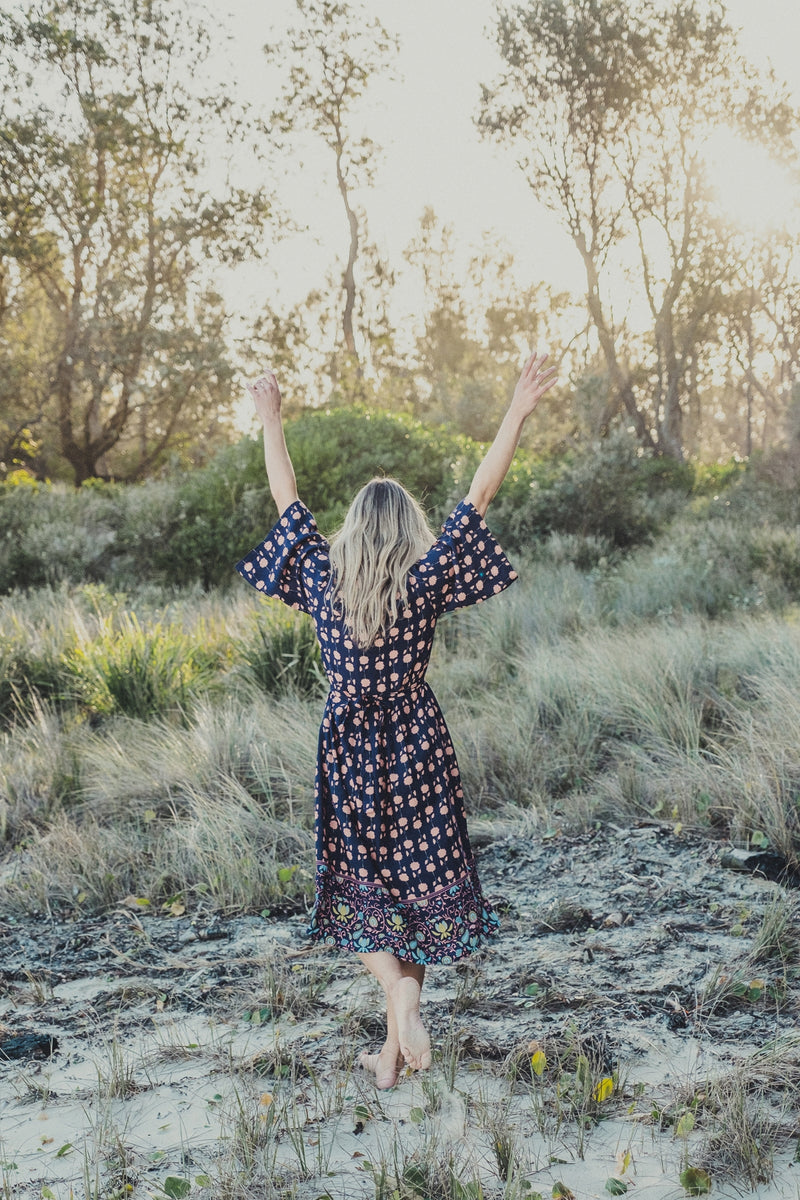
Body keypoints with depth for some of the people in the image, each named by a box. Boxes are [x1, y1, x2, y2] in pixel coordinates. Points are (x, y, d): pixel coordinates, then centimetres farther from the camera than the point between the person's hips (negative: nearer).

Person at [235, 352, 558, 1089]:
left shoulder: (323, 577, -6)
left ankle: (399, 986, -12)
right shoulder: (425, 582, -11)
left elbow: (287, 501, 5)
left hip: (347, 748, 1)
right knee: (418, 882, 10)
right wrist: (519, 414, -10)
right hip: (417, 749, -1)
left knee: (357, 886, 16)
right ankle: (395, 1055, 15)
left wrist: (271, 423, 16)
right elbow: (480, 497, -12)